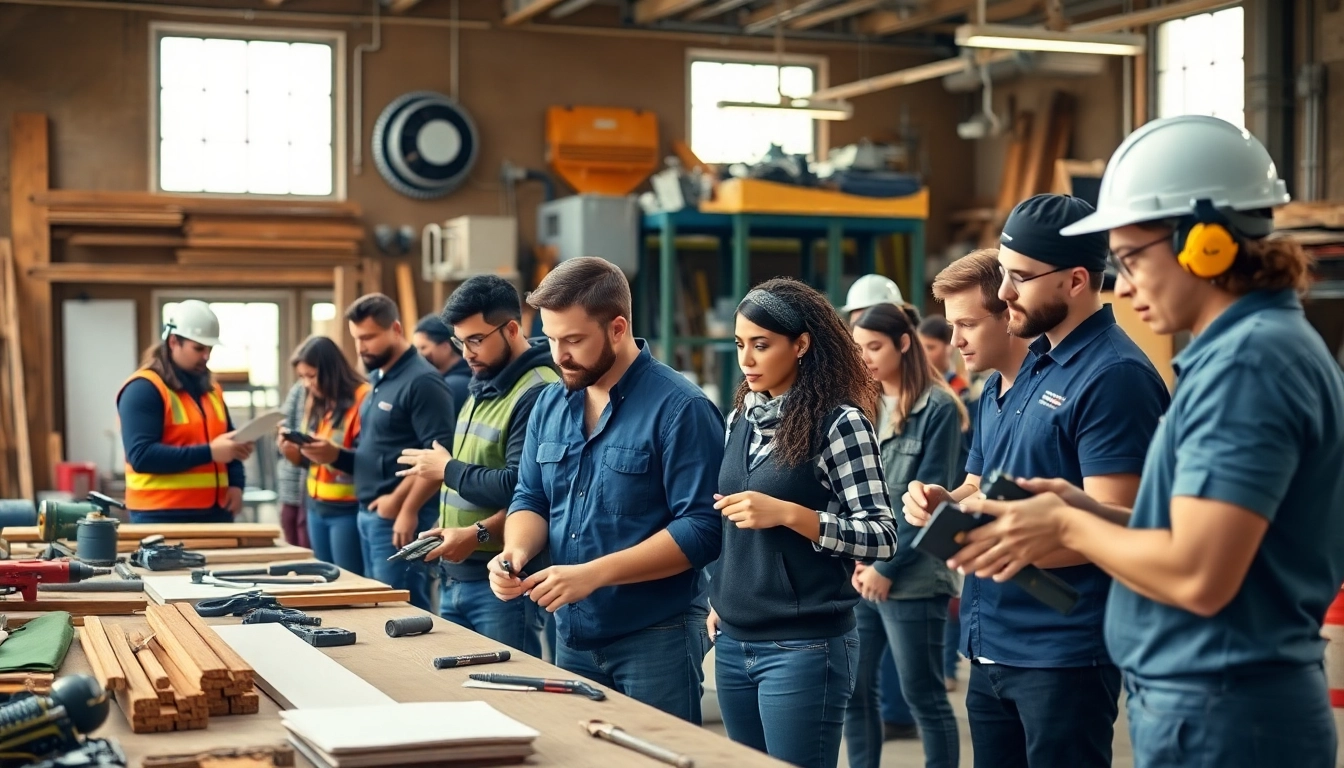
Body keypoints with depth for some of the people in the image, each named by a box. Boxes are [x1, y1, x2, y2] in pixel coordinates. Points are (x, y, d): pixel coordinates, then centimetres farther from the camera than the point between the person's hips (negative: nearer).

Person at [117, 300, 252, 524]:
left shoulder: (210, 387, 16)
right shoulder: (143, 389, -9)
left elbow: (229, 440, 24)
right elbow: (141, 456, -19)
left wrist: (236, 484, 4)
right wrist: (209, 452, -23)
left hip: (215, 512, 7)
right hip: (162, 516, -7)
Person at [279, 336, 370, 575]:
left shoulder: (363, 399, -13)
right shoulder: (314, 403, 12)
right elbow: (306, 459, 15)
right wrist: (292, 450, -6)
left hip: (348, 509, -8)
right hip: (316, 506, 8)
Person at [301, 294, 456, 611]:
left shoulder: (422, 381, -14)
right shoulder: (379, 380, 16)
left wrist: (407, 508, -22)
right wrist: (335, 455, 5)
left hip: (398, 517, -10)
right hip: (369, 514, 10)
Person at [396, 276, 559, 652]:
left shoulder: (537, 394, -17)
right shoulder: (482, 388, 15)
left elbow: (520, 490, -25)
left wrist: (448, 469, -12)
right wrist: (450, 531, 5)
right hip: (454, 575, 10)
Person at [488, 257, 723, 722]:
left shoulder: (680, 408, -14)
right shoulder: (550, 405, 7)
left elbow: (700, 530, -19)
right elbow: (531, 500, 14)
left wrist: (593, 574, -25)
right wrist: (517, 550, -10)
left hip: (656, 638, -6)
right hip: (571, 635, 6)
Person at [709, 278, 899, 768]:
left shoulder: (839, 423, -11)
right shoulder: (741, 418, 10)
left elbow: (882, 538, -14)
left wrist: (788, 514, -23)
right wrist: (720, 599, 13)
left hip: (803, 647, -7)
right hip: (733, 642, 7)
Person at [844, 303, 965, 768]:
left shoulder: (938, 408, -7)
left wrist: (887, 566, -14)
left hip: (910, 577, -6)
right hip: (858, 576, 6)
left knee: (923, 696, 1)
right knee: (853, 690, 9)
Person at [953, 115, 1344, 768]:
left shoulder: (1246, 362, -19)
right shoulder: (1266, 346, 13)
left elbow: (1198, 576, -25)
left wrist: (1067, 526, -10)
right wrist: (1089, 509, 6)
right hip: (1215, 704, 10)